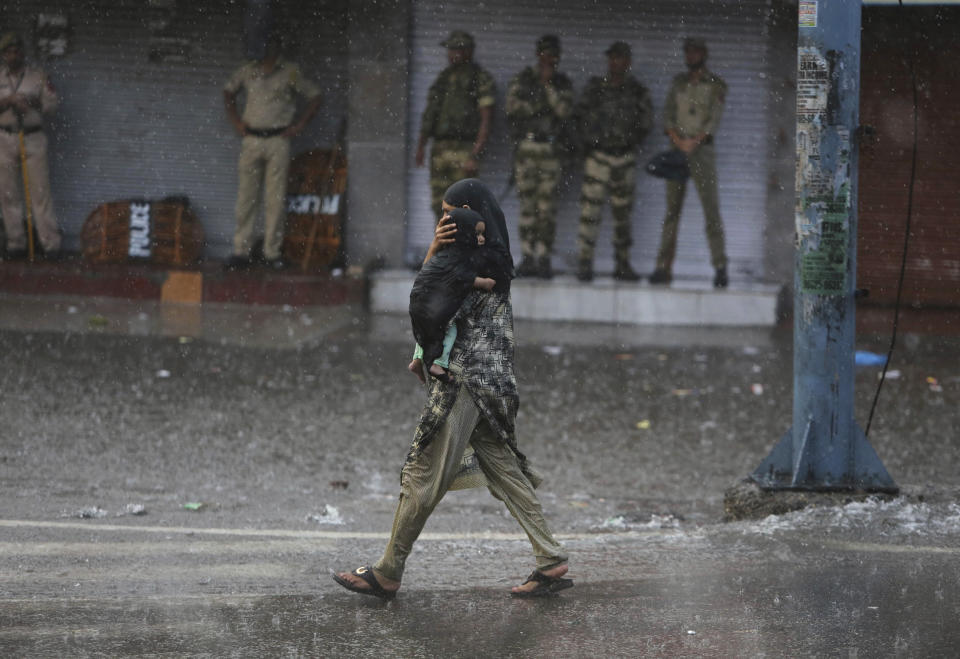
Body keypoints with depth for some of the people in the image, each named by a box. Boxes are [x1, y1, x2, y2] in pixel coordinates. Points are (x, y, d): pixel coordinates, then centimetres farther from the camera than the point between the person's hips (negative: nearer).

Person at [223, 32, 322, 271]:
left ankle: (272, 252, 3)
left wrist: (298, 125, 2)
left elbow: (314, 96, 9)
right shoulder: (247, 71, 9)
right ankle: (241, 250, 4)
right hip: (251, 140, 2)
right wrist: (235, 120, 14)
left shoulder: (290, 72, 3)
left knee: (275, 199, -2)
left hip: (278, 141, -2)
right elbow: (228, 91, 25)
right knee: (246, 197, 1)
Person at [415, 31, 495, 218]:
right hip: (439, 150, 6)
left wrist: (475, 156, -16)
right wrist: (421, 145, 10)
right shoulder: (443, 78, 17)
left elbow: (486, 120, -9)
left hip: (463, 151, -6)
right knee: (440, 205, 5)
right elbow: (430, 114, 20)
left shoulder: (481, 80, -3)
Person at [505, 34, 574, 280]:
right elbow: (513, 107, -7)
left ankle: (544, 258, -2)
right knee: (527, 203, -2)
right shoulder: (521, 80, 7)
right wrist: (545, 106, -6)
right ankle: (528, 257, 1)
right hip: (526, 147, 0)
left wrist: (548, 85, -7)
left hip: (551, 149, 0)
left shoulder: (562, 83, 10)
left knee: (547, 204, -4)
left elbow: (565, 111, -5)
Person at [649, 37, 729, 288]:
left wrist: (694, 142, -17)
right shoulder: (679, 82, 14)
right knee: (672, 209, 1)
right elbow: (667, 115, 7)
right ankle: (664, 267, 1)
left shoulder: (716, 85, 3)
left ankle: (720, 269, -10)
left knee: (711, 209, -9)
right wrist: (678, 140, -10)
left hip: (702, 149, -4)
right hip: (677, 149, 4)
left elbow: (714, 118, -6)